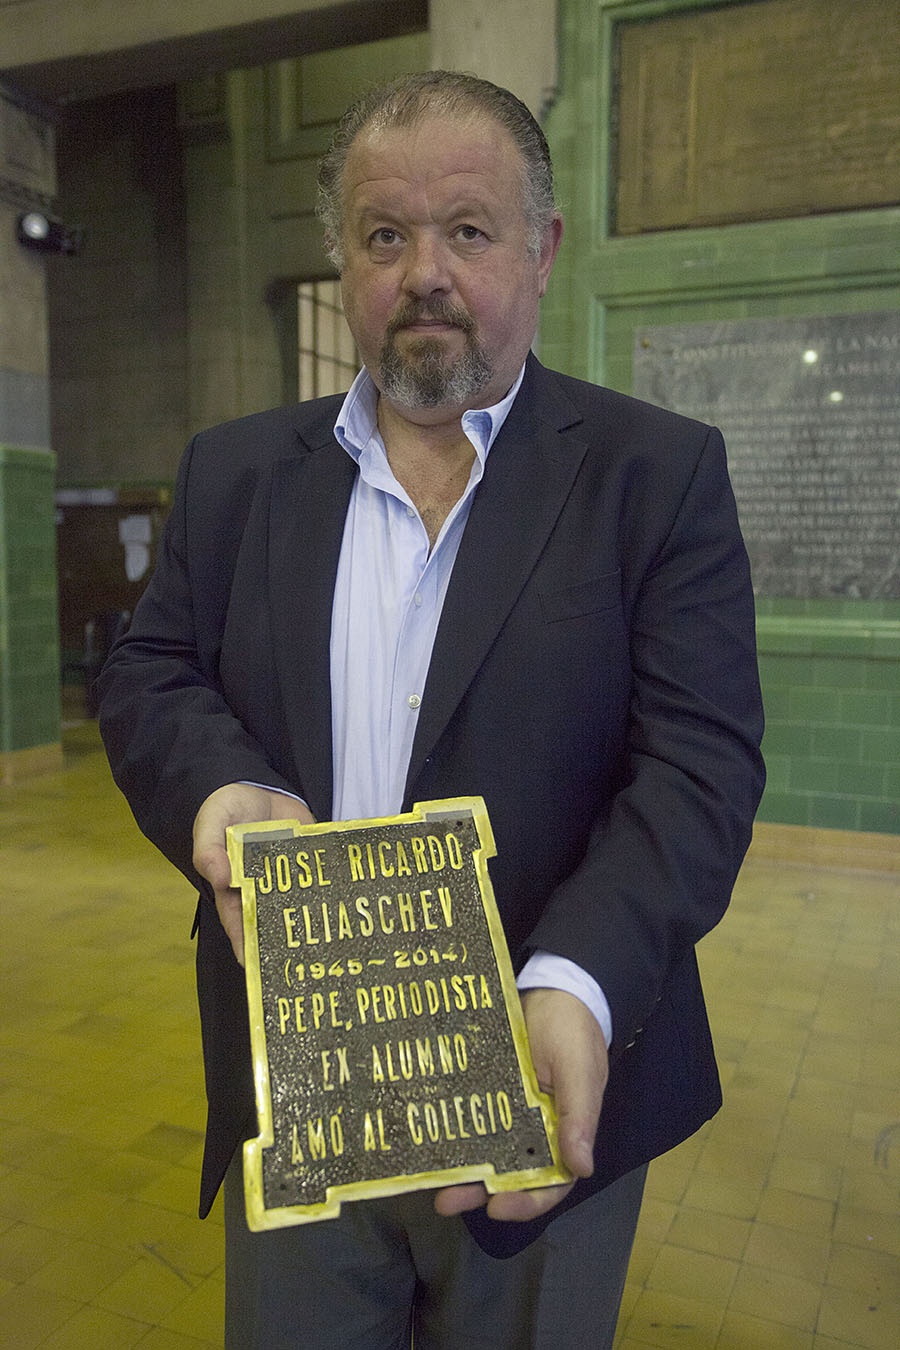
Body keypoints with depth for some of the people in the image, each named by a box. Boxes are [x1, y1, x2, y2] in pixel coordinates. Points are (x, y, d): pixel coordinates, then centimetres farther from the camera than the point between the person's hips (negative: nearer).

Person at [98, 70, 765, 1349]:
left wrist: (576, 986, -28)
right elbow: (147, 676, 6)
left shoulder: (660, 473, -5)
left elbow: (701, 759, -12)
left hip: (540, 1098, -2)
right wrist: (216, 790, -17)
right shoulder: (236, 470, 6)